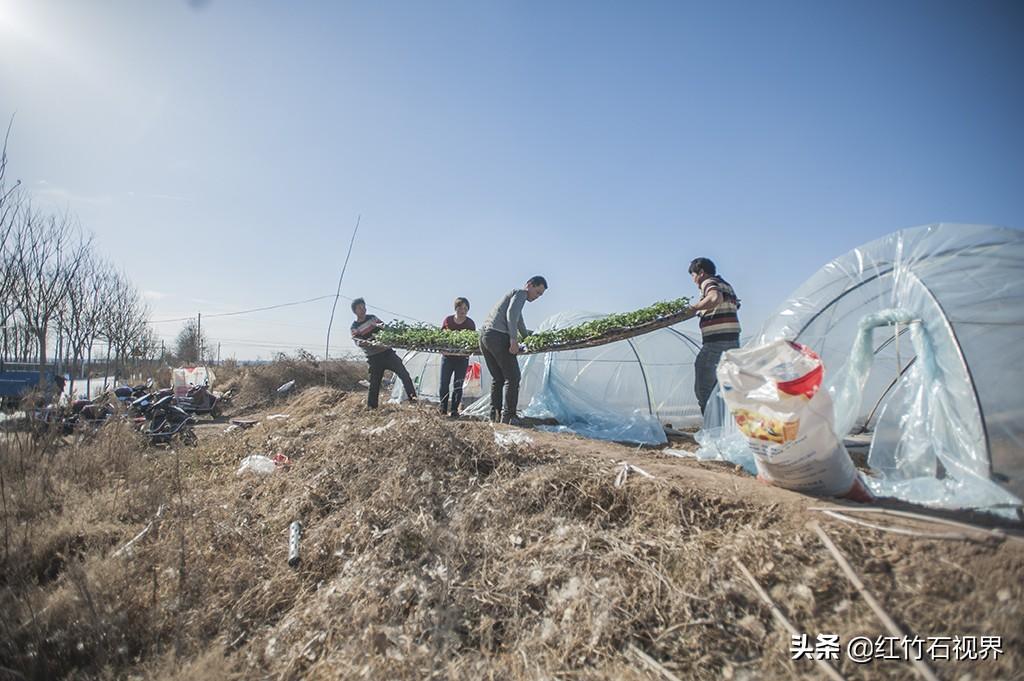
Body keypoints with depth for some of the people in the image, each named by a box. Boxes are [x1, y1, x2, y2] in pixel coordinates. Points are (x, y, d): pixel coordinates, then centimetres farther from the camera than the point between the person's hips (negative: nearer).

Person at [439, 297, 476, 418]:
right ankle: (443, 409, 14)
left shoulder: (470, 323, -5)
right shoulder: (447, 320, -2)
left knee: (458, 385, 2)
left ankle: (454, 410, 10)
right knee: (444, 384, 2)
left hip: (462, 358, -1)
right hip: (447, 357, 1)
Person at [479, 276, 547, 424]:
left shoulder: (513, 294, 31)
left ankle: (495, 415, 9)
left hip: (483, 335, 10)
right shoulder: (521, 293, 1)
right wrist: (514, 340, -23)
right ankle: (508, 416, -10)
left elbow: (518, 320, 44)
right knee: (512, 377, -6)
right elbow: (511, 313, -17)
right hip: (498, 336, -10)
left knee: (497, 378, 12)